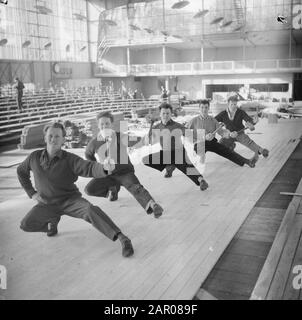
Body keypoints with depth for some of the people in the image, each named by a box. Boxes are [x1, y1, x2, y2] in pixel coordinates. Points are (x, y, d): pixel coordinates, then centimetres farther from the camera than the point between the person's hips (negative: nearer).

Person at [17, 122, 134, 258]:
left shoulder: (70, 159, -17)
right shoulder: (34, 157, -6)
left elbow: (89, 168, -35)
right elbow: (21, 171, 14)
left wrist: (104, 168, -58)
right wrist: (31, 193, 5)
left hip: (70, 200, -4)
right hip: (47, 203, 4)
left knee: (90, 210, -34)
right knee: (26, 225, -14)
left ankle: (123, 239, -38)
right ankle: (53, 219, 17)